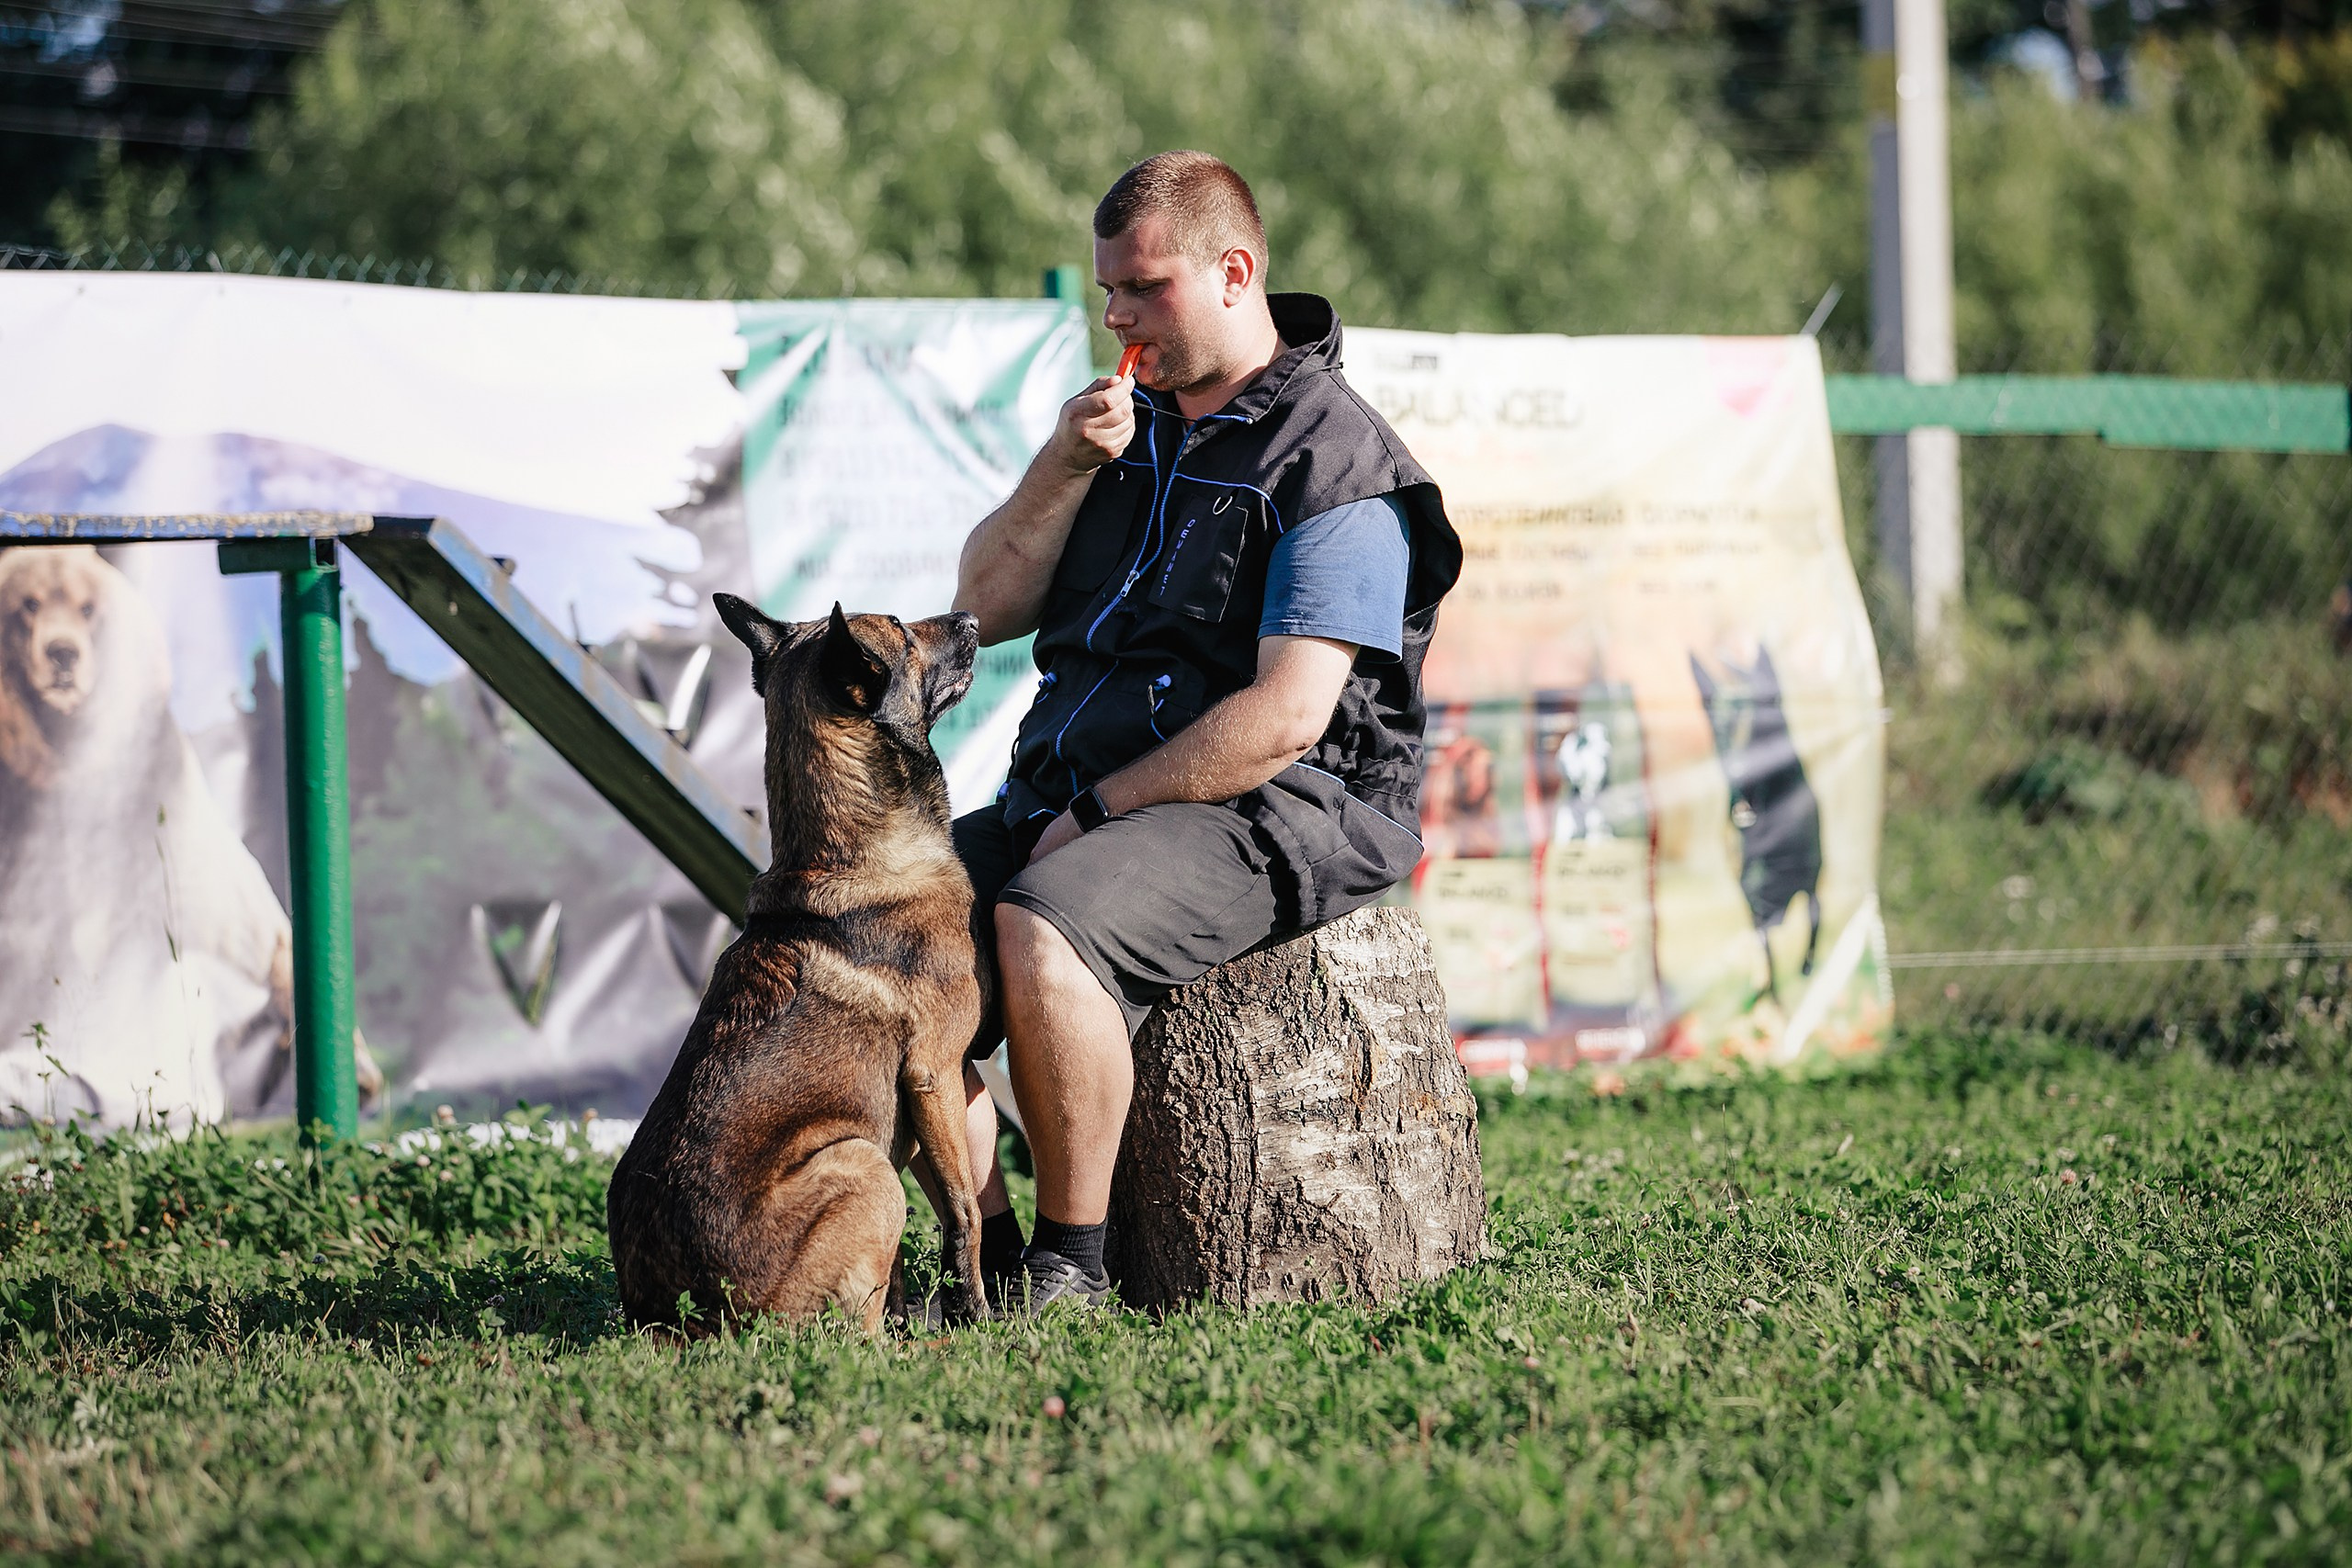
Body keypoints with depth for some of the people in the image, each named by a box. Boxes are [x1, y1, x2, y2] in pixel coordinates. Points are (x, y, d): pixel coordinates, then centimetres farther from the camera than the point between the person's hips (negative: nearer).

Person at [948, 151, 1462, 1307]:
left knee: (1041, 927, -34)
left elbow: (1287, 717, -17)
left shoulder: (1332, 456, -8)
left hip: (1268, 814, -8)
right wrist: (1065, 466, -2)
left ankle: (1073, 1267, -22)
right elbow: (985, 607, 14)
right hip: (1069, 798, 8)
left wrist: (1098, 812, -16)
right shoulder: (1126, 421, 18)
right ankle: (989, 1262, -14)